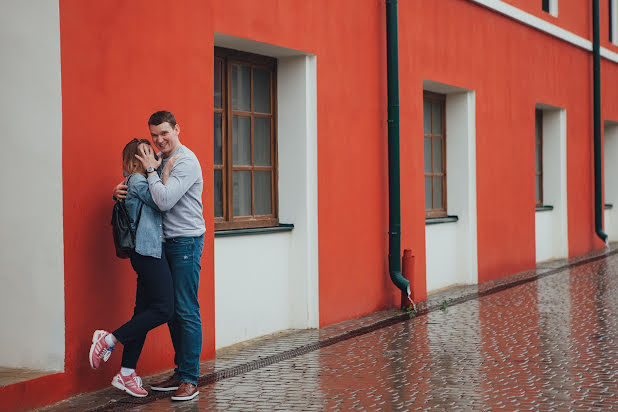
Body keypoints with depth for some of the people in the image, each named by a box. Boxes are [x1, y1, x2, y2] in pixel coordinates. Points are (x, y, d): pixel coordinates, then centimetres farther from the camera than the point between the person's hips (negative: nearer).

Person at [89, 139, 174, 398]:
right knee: (163, 310, -10)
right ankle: (108, 340, -4)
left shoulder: (139, 181, 21)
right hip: (149, 252, -10)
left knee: (144, 311, 9)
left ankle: (126, 374, 11)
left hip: (148, 252, 10)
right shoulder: (137, 180, -8)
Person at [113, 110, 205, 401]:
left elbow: (164, 201, -23)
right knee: (170, 308, 11)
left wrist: (151, 170, -12)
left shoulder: (186, 162, -13)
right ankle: (180, 372, 19)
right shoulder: (160, 161, 14)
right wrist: (120, 189, -1)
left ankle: (190, 379, -3)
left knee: (186, 310, -7)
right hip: (168, 242, 9)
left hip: (187, 241, -9)